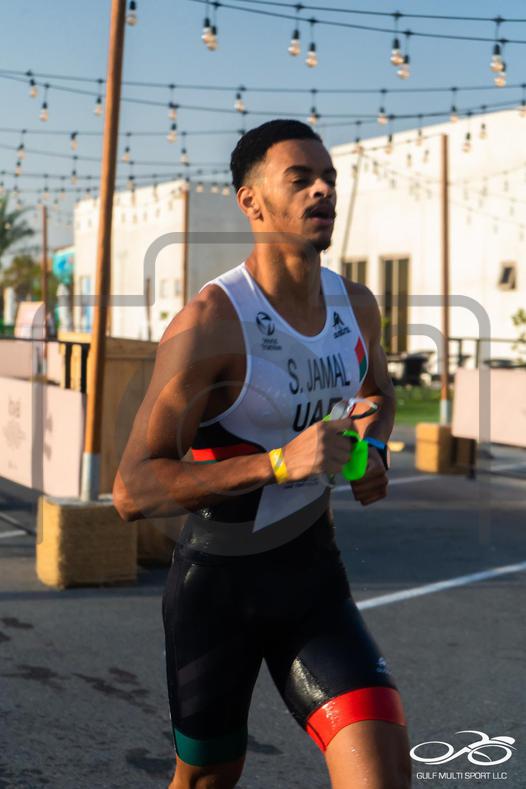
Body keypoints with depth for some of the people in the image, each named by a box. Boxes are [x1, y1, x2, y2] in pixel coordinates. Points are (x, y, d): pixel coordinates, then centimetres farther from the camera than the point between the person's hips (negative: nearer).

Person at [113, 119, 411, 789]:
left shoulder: (357, 305, -3)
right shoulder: (208, 324, -23)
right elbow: (132, 492, -27)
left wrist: (373, 449, 0)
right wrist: (278, 463, -36)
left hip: (312, 567, 4)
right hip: (217, 582, -4)